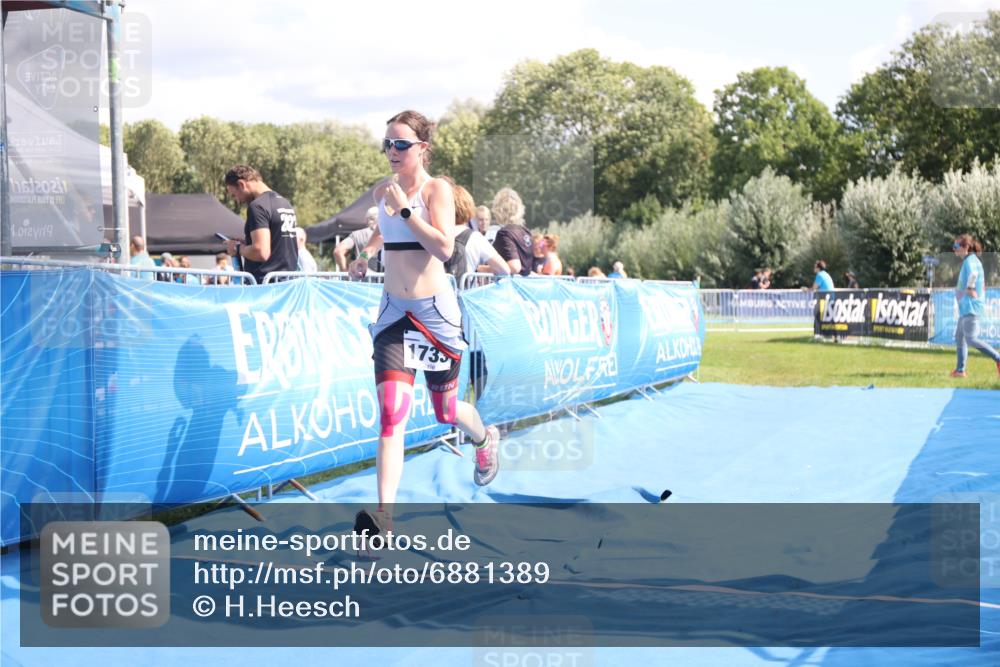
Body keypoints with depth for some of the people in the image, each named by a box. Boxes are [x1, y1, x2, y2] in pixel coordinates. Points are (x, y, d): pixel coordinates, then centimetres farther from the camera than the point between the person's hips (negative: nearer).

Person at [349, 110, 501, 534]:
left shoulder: (437, 190, -9)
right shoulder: (383, 193, 7)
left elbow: (444, 248, -23)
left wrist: (405, 209, -23)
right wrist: (365, 254, 13)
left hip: (435, 311, -3)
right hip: (394, 311, 3)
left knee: (445, 410, 13)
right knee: (391, 411, -14)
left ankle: (485, 439, 51)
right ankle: (383, 518, -21)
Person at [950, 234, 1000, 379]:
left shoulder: (970, 260, -13)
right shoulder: (971, 260, 18)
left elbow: (973, 274, -36)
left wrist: (969, 288, -26)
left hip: (971, 307, -11)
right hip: (966, 307, 11)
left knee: (971, 339, -16)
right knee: (959, 337, 13)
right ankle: (960, 370, 15)